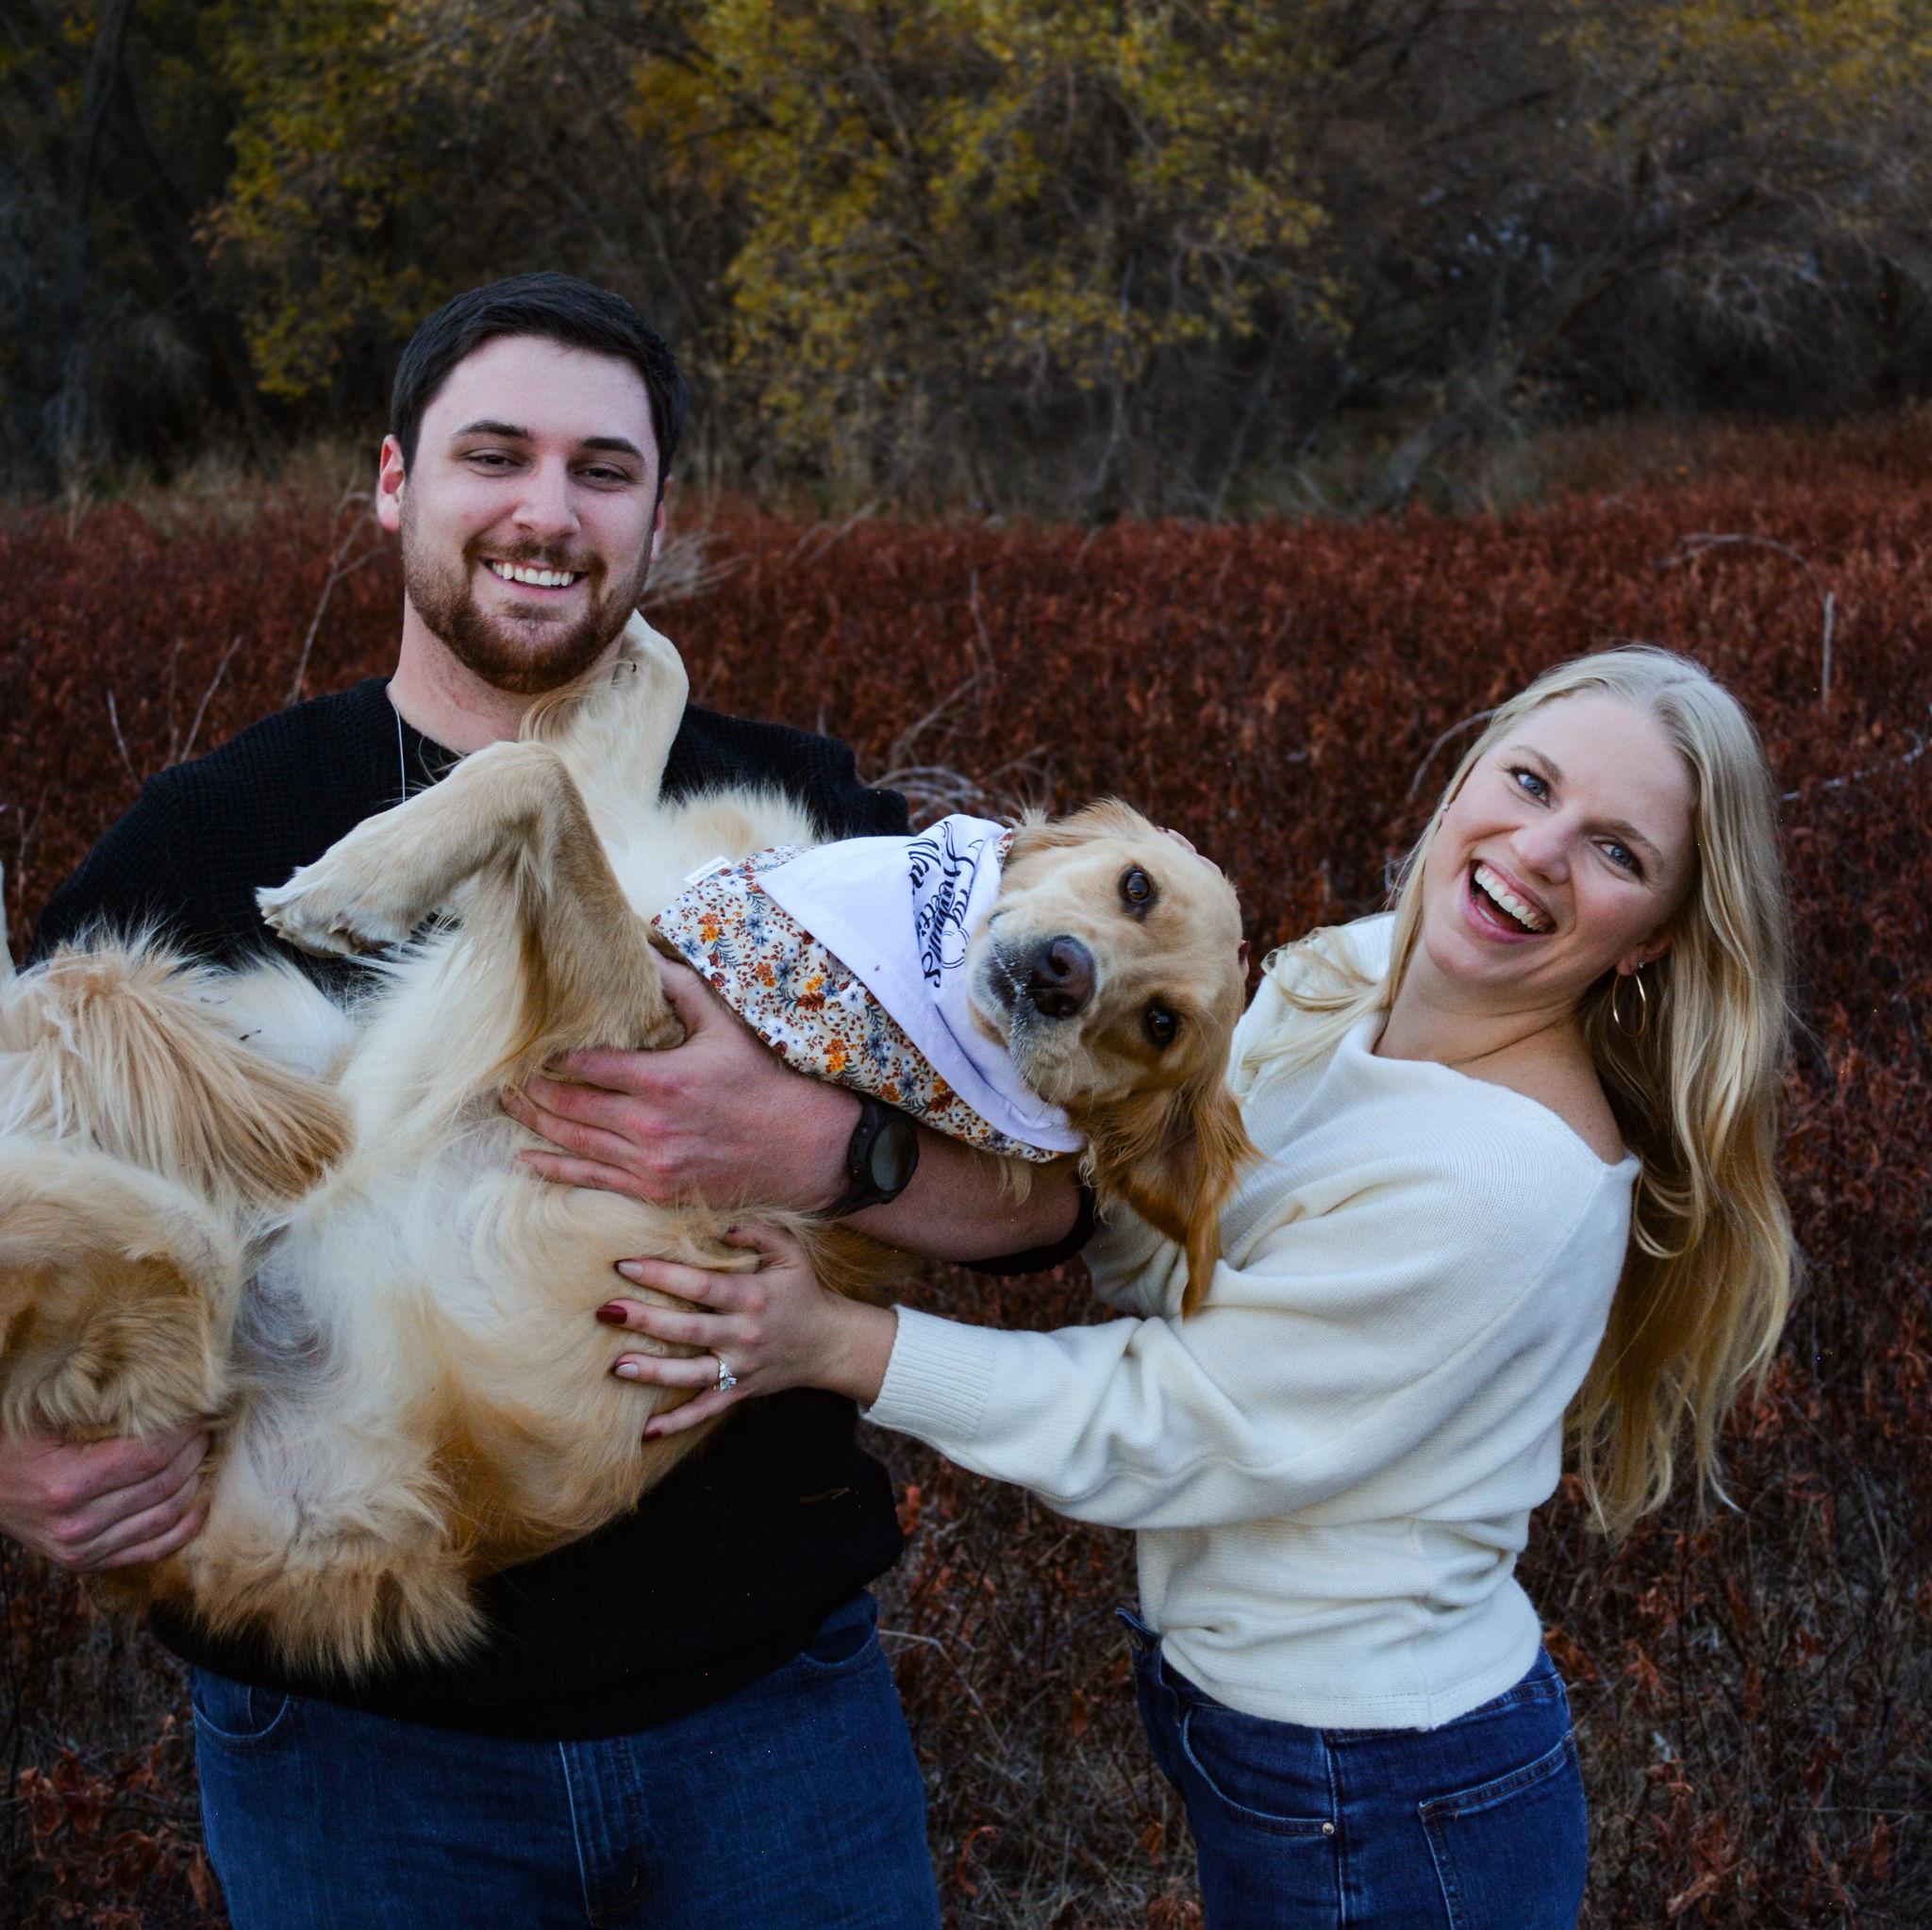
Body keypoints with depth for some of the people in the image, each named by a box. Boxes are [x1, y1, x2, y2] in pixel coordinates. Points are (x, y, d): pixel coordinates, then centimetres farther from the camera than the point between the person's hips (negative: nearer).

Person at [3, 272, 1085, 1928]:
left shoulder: (800, 814, 0)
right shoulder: (217, 835, -1)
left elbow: (1060, 1194, -6)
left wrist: (820, 1149, -26)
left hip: (768, 1696, 1)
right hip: (352, 1744, 0)